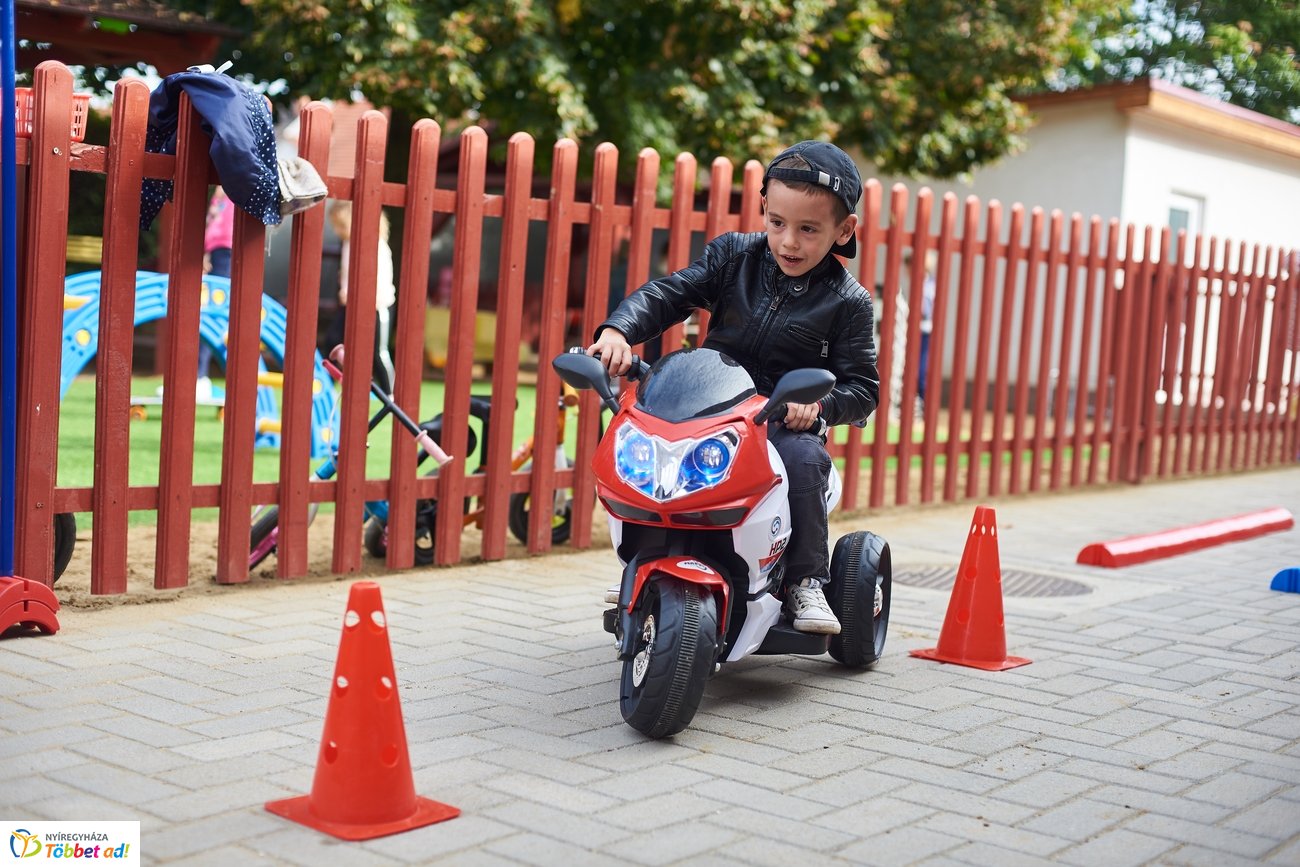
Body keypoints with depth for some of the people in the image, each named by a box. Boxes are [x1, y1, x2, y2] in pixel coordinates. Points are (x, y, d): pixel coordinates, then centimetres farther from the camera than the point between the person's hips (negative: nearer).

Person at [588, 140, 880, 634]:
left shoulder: (847, 302, -2)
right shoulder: (733, 256, 6)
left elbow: (862, 388, -2)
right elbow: (668, 294, -2)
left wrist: (819, 402, -24)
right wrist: (618, 330, -21)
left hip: (787, 422, -3)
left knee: (803, 458, -34)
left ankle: (805, 580, -14)